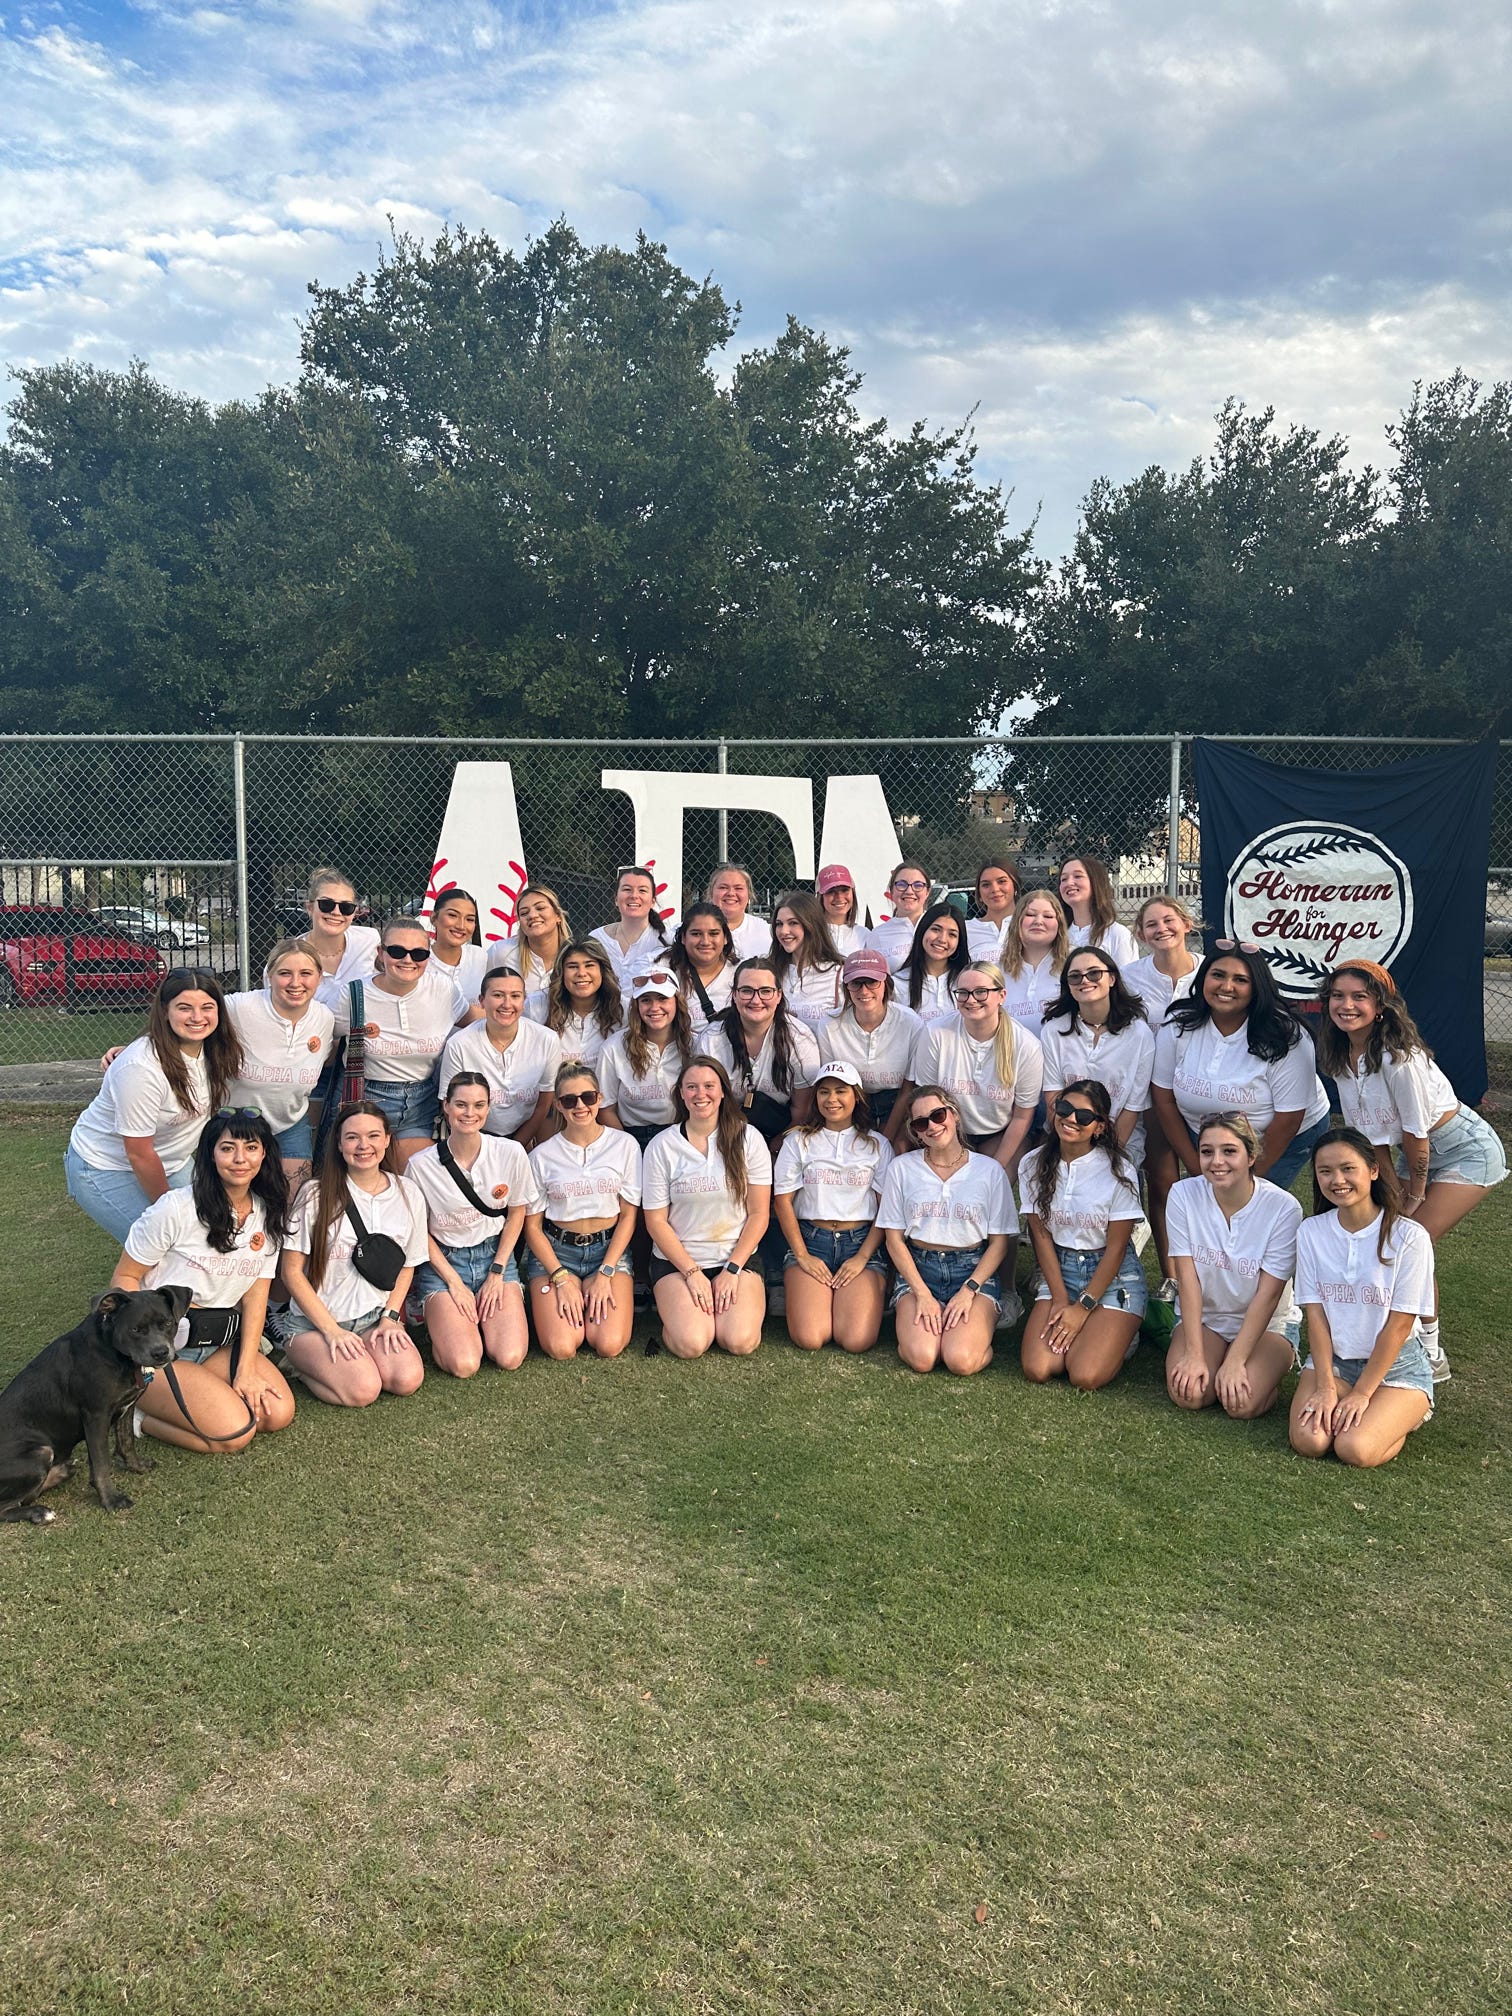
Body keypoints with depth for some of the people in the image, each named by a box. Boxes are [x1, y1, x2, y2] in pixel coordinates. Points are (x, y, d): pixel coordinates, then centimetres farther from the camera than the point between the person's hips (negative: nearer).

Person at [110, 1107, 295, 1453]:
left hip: (218, 1343, 6)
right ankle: (132, 1409, 0)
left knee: (278, 1412, -15)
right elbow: (124, 1278, -8)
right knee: (234, 1432, -22)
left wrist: (246, 1369, -8)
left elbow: (255, 1295, 2)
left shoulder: (269, 1216, 2)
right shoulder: (176, 1209, -15)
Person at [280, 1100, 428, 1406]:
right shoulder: (316, 1194, -9)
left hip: (375, 1318, 4)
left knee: (408, 1379, -22)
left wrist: (390, 1317, -2)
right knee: (363, 1389, -26)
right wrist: (332, 1331, -12)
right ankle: (299, 1361, 4)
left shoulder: (408, 1194, 1)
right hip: (314, 1322, -4)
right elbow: (292, 1271, -7)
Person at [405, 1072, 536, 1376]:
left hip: (495, 1255, 2)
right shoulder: (421, 1165, -13)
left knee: (510, 1359, -17)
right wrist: (454, 1282, -7)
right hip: (443, 1261, -2)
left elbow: (516, 1214, 4)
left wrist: (497, 1272, -2)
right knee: (463, 1365, -20)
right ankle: (440, 1322, 14)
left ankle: (483, 1319, 16)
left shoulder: (511, 1153, -10)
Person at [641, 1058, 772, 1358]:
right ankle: (677, 1310, 12)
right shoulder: (662, 1146, -3)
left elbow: (759, 1213, -1)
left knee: (740, 1342, -21)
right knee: (690, 1344, -22)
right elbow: (656, 1221, -2)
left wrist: (732, 1270, -9)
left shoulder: (748, 1139, -2)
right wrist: (692, 1272, -10)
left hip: (737, 1258, 1)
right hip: (677, 1260, 0)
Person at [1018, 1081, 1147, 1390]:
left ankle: (1120, 1334, 13)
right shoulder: (1032, 1165, -3)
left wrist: (1083, 1307, -12)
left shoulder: (1119, 1172, -14)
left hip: (1114, 1275, -3)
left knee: (1085, 1377, -19)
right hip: (1058, 1270, 3)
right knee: (1037, 1370, -16)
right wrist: (1060, 1300, -8)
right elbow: (1041, 1236, 0)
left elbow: (1116, 1247, -10)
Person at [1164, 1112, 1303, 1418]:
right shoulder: (1184, 1195, -14)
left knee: (1242, 1403, -25)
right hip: (1203, 1316, 2)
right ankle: (1212, 1367, 9)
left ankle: (1270, 1371, 8)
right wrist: (1194, 1354, -19)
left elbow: (1268, 1294, -17)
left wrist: (1235, 1361, -21)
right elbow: (1187, 1278, -14)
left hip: (1268, 1323, -1)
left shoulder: (1283, 1207, -19)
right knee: (1188, 1393, -24)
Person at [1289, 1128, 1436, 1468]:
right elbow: (1315, 1313, -4)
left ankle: (1405, 1415, 8)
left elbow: (1399, 1325, -12)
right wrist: (1326, 1386, -13)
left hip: (1396, 1365, -2)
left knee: (1355, 1449, -23)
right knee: (1309, 1441, -22)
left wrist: (1362, 1393, -13)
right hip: (1332, 1358, 2)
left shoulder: (1408, 1237, -15)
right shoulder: (1311, 1232, -4)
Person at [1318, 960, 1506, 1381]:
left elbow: (1416, 1134, -23)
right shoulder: (1340, 1057, -6)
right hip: (1419, 1154, 8)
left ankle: (1430, 1353, 4)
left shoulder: (1399, 1056, -30)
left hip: (1465, 1150, -7)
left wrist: (1413, 1199, -11)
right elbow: (1371, 1133, 1)